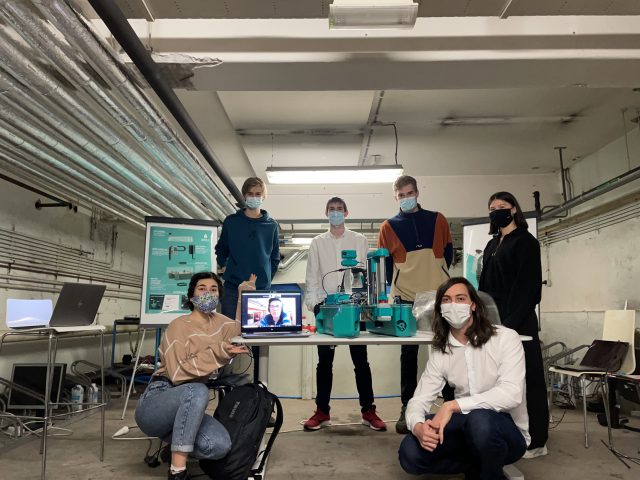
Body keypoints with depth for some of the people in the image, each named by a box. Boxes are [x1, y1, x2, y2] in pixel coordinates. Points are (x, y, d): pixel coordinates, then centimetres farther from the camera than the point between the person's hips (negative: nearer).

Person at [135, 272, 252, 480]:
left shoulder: (218, 322, 6)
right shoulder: (179, 326, -14)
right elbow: (178, 373, -23)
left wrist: (247, 288, 12)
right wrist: (218, 352, -24)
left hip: (186, 406, 5)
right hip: (154, 404, -5)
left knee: (220, 445, -23)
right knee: (197, 391, -38)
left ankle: (175, 448, 7)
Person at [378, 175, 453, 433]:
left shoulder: (437, 220, 8)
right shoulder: (388, 226, 6)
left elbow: (448, 252, 13)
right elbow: (383, 262, 7)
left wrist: (438, 277, 5)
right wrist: (394, 288, -2)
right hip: (406, 298, -1)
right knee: (408, 354, 3)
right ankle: (407, 408, 13)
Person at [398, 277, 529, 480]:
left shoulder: (505, 338, -13)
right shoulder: (440, 353, -1)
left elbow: (511, 394, -27)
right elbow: (419, 400, -5)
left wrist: (452, 405, -34)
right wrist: (418, 427, -29)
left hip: (508, 432, -4)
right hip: (467, 429, 4)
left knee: (479, 420, -38)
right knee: (410, 453, -19)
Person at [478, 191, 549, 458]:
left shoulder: (525, 242, -4)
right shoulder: (492, 245, 19)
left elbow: (527, 287, -13)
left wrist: (511, 322, -21)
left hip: (518, 322, -7)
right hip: (494, 321, 7)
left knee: (528, 379, 0)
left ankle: (536, 440, 8)